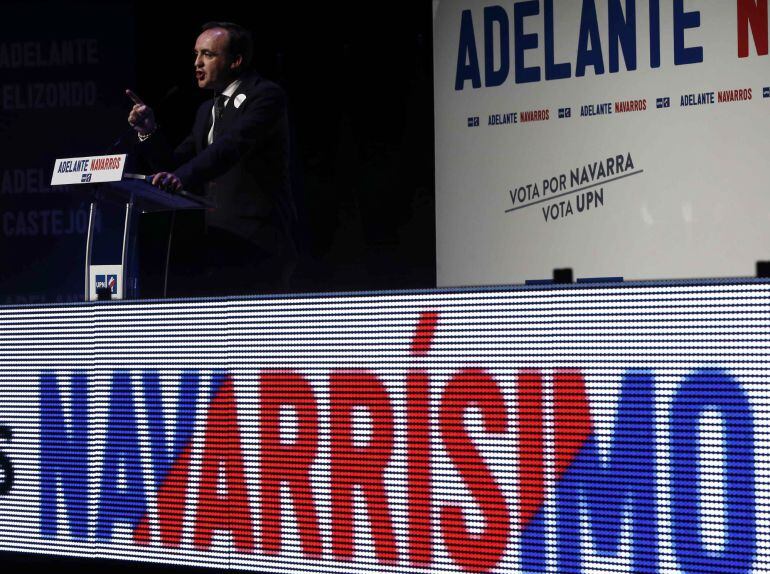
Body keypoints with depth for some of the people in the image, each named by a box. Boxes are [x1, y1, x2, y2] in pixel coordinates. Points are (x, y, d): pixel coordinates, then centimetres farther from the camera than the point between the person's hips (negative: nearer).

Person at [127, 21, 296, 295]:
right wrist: (148, 132, 0)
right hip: (215, 246, 8)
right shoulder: (207, 110, 21)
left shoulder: (266, 96, -7)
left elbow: (234, 143, -24)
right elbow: (173, 165, 18)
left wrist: (183, 176, -38)